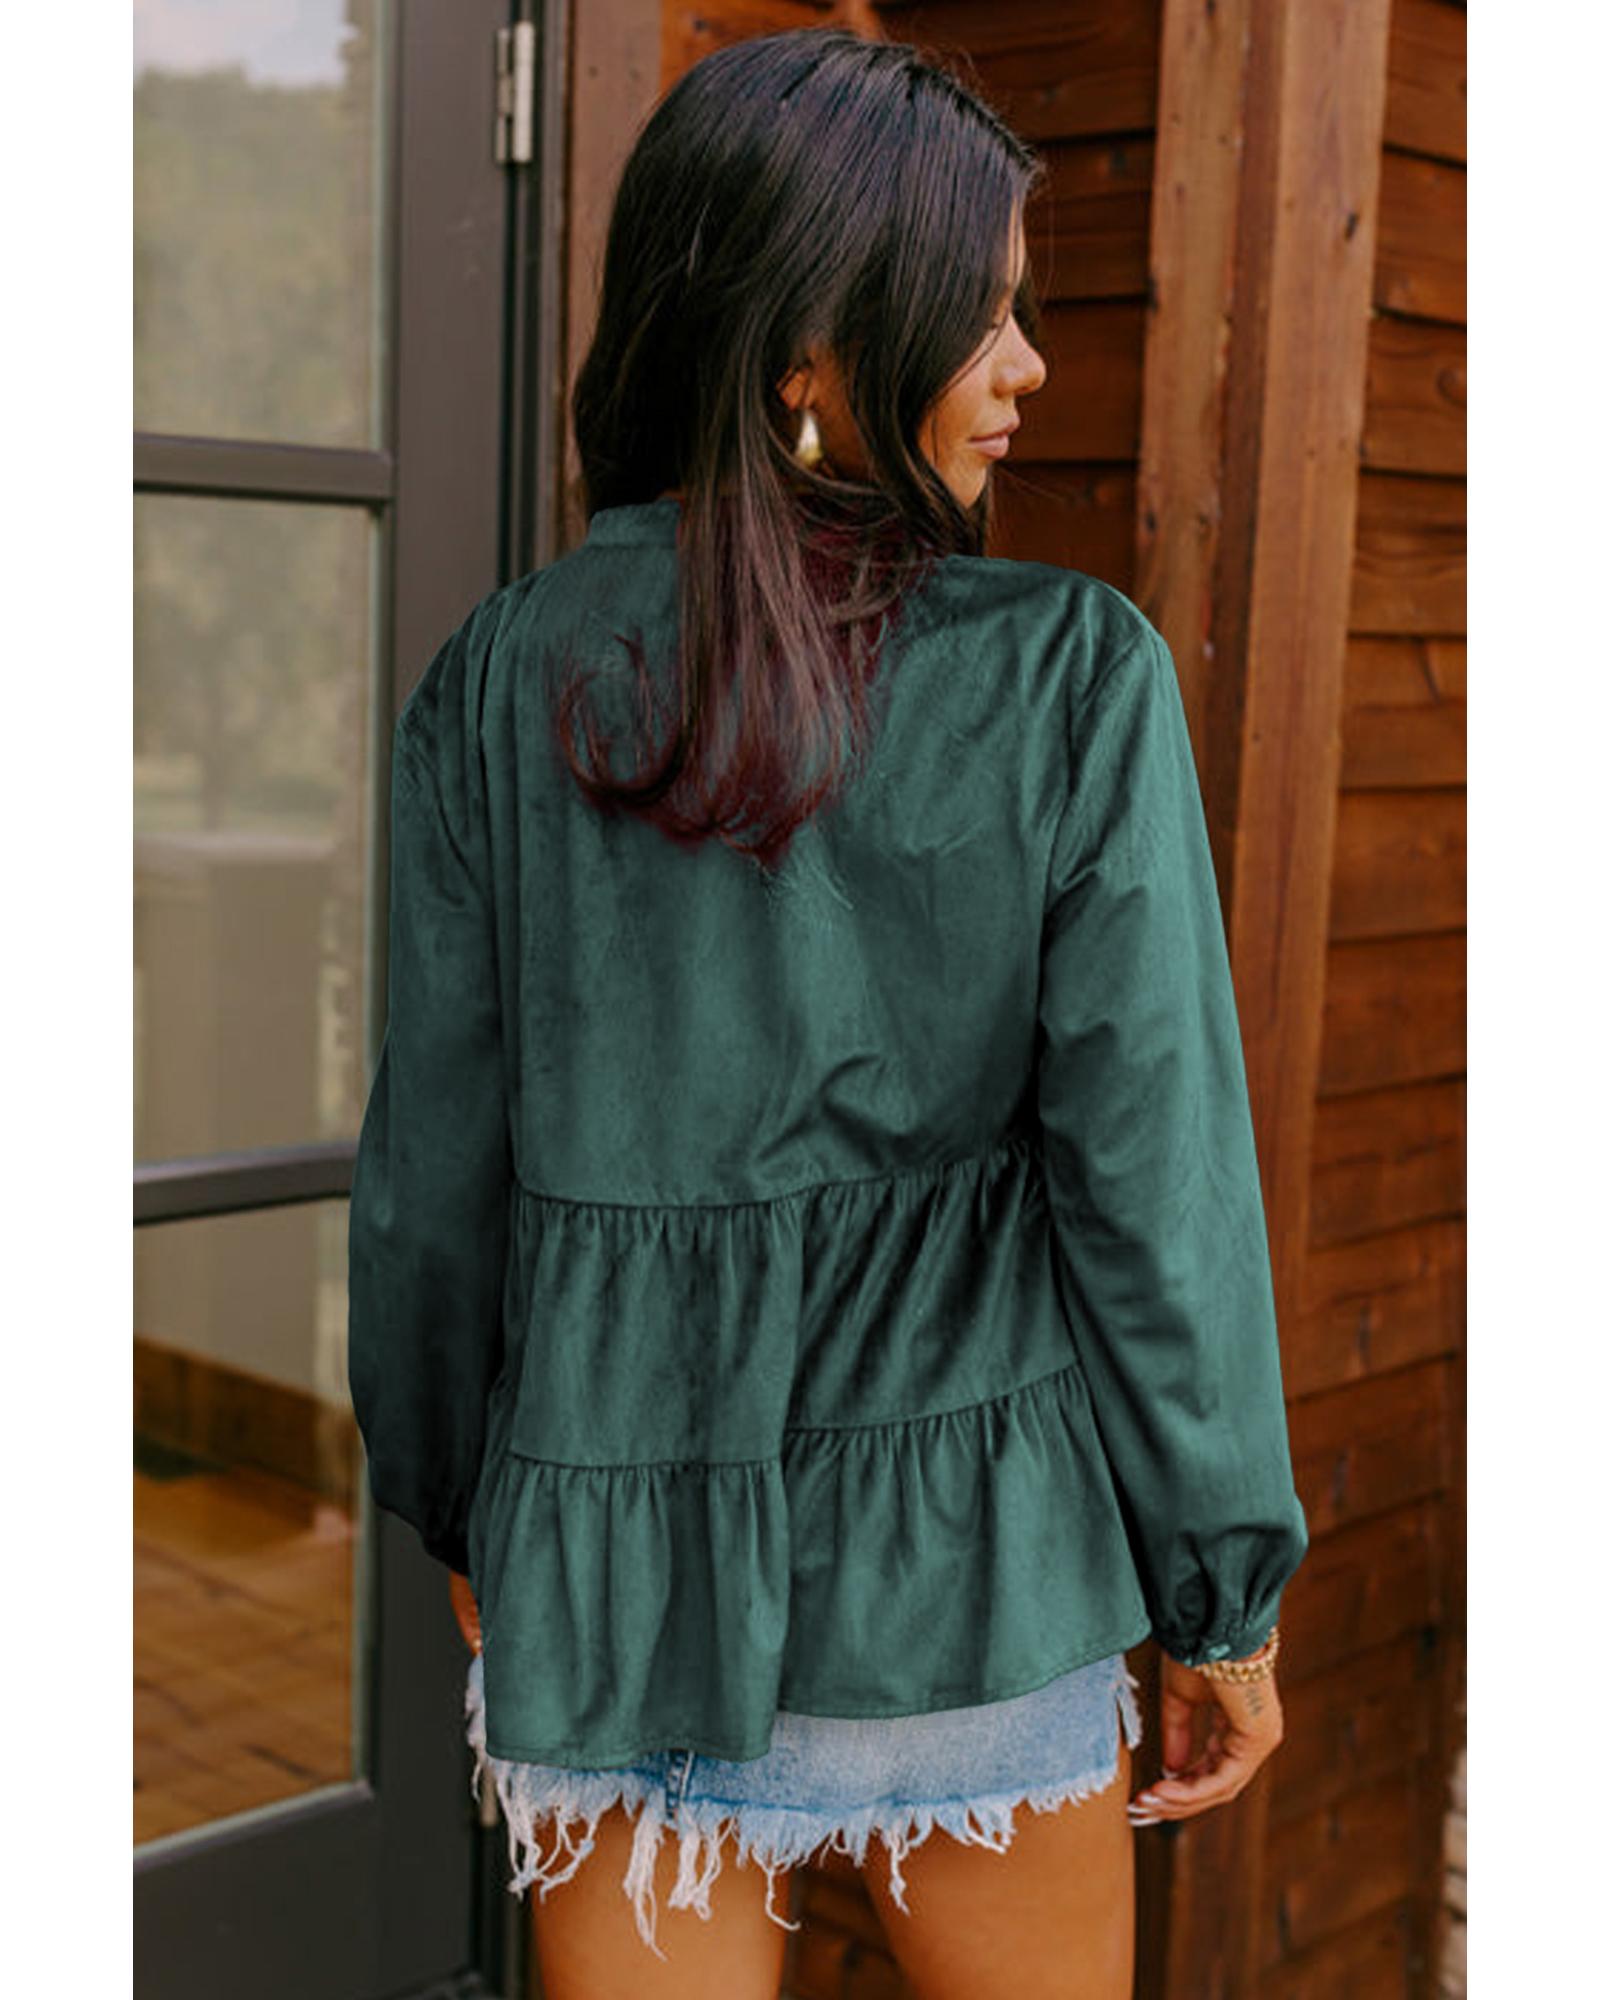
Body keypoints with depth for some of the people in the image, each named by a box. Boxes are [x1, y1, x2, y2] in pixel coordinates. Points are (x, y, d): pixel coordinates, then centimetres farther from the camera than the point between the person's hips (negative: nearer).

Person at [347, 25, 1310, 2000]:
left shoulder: (499, 682, -5)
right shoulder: (1072, 677, -13)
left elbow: (435, 1163, 0)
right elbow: (1153, 1165, -11)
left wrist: (455, 1504, 15)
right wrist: (1226, 1594, 0)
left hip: (609, 1555, 2)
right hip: (966, 1545, -1)